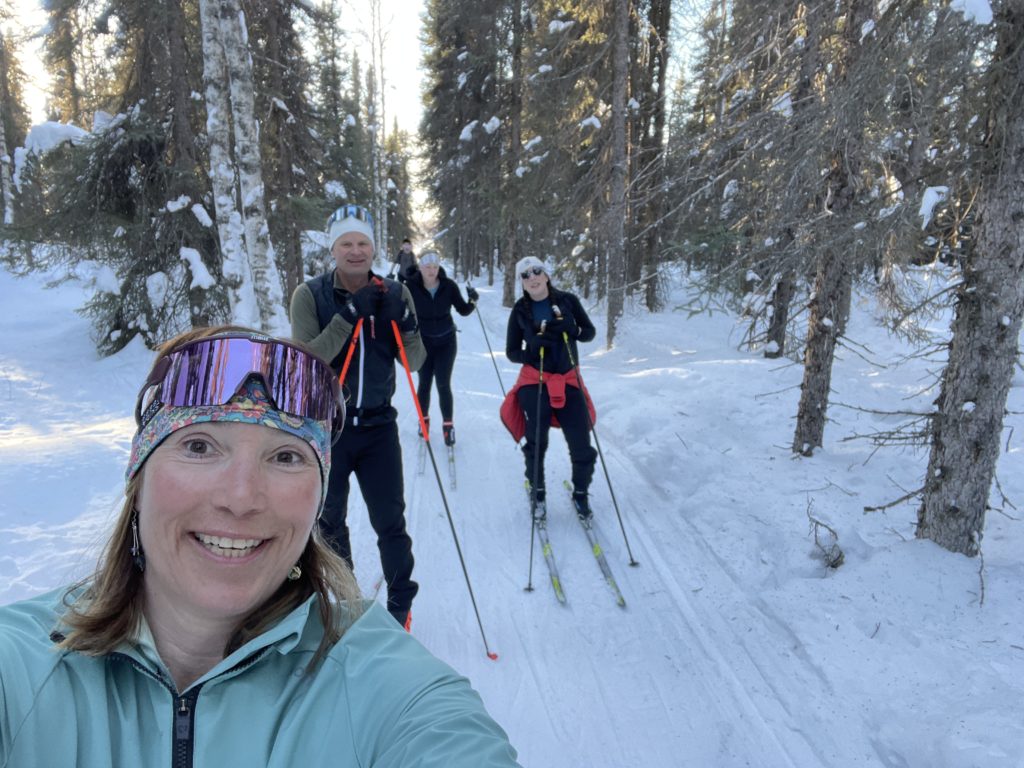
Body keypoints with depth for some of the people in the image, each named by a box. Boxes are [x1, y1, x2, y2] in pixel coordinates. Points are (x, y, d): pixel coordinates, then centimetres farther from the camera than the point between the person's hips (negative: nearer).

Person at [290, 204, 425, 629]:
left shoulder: (394, 294, -1)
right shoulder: (309, 295, -7)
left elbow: (414, 361, -2)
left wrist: (404, 322, -21)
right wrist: (350, 313, -26)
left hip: (378, 425, 1)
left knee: (391, 520, 3)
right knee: (328, 522, 14)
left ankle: (400, 602, 22)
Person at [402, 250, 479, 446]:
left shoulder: (448, 285, -12)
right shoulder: (411, 286, -15)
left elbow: (462, 310, -4)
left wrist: (472, 301, -23)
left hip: (446, 341, 0)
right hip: (423, 341, 0)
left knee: (443, 384, -2)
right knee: (424, 383, 10)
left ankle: (448, 424, 11)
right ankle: (423, 419, 31)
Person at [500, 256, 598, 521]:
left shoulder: (567, 300, 1)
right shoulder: (520, 311, 1)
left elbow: (589, 332, 5)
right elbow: (511, 352, 3)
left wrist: (568, 329, -16)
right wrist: (533, 349, -18)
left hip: (569, 381, 1)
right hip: (534, 382, 0)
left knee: (582, 446, -1)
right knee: (536, 444, 3)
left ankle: (580, 493, 22)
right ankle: (537, 492, 26)